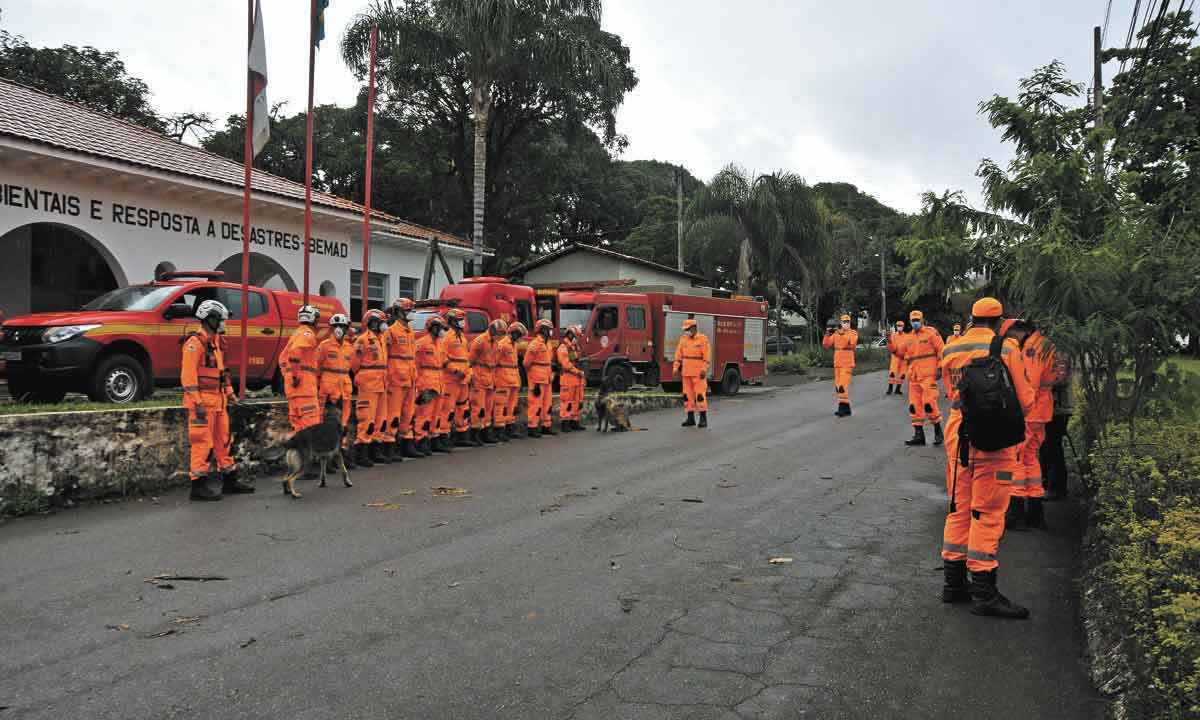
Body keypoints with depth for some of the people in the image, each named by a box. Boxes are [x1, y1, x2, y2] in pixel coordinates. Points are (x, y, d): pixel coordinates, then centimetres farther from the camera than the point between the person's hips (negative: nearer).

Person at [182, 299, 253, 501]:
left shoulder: (217, 342, 16)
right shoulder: (195, 343, -13)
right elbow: (188, 375, -19)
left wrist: (229, 393, 18)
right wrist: (197, 403, -22)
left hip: (218, 401, 10)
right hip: (203, 402, -10)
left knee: (223, 440, 15)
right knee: (203, 443, -6)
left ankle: (230, 481, 24)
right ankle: (198, 486, 0)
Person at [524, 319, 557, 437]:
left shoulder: (547, 344, 15)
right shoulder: (535, 344, -14)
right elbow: (527, 362, -12)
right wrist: (531, 375, -5)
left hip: (546, 378, 9)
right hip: (537, 379, -9)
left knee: (546, 403, 13)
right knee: (536, 403, -6)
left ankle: (546, 427, 21)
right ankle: (532, 428, -1)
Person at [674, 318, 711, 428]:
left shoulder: (703, 339, -7)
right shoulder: (683, 339, 9)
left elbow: (707, 355, -12)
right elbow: (678, 355, 9)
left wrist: (704, 370, -19)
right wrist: (676, 368, 3)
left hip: (698, 373, -5)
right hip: (686, 373, 5)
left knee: (700, 394, -8)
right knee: (688, 395, 4)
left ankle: (703, 419, -2)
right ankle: (691, 418, 10)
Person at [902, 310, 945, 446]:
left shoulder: (931, 332, -2)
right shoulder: (910, 338, 17)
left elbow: (941, 350, -6)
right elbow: (906, 356, 23)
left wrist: (940, 367, -11)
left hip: (928, 375, -7)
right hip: (914, 376, 7)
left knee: (929, 403, -12)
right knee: (914, 405, 5)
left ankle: (938, 431, 4)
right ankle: (918, 435, 12)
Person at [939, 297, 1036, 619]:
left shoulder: (950, 350, 6)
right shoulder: (1006, 348, -8)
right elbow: (1024, 401, -4)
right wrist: (1031, 390, 17)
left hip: (958, 436, 5)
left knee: (959, 508, 14)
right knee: (987, 514, 0)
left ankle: (953, 582, 21)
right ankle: (984, 593, 4)